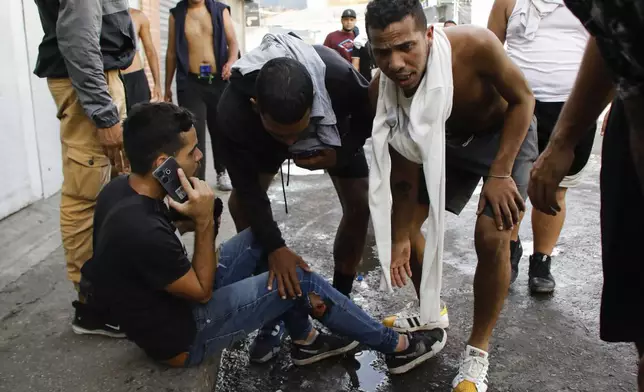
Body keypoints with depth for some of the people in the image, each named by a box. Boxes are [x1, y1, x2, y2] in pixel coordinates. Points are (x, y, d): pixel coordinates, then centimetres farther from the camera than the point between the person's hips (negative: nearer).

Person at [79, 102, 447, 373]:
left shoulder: (121, 188, -6)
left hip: (170, 299, 9)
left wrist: (190, 219, -6)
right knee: (299, 278, -11)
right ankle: (396, 347, 7)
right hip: (181, 336, -9)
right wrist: (204, 221, -25)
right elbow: (203, 291, -20)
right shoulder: (142, 231, -35)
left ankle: (305, 340, 17)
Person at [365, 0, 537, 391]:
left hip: (505, 134, -4)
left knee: (491, 237, -21)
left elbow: (522, 99, -20)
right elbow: (404, 167, -14)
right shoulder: (381, 92, -26)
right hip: (448, 139, 4)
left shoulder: (475, 45, -39)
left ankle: (478, 351, 0)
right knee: (401, 221, 4)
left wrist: (500, 174, -24)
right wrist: (401, 237, -13)